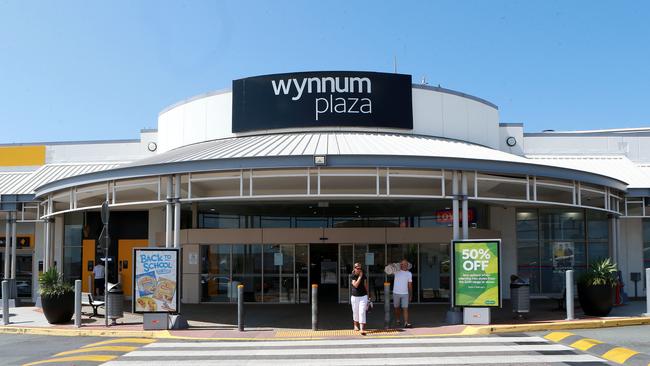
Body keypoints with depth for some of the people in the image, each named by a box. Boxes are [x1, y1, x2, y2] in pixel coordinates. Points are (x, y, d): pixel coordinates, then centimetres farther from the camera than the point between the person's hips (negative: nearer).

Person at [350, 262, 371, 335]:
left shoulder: (364, 276, 0)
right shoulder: (352, 276, -6)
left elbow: (366, 285, 10)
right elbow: (356, 285, -20)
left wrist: (367, 295, 14)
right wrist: (360, 277, -18)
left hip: (363, 297, 0)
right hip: (354, 297, 0)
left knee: (362, 312, -10)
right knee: (355, 312, 13)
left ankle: (362, 329, -14)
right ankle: (356, 325, 36)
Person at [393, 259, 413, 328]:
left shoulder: (409, 274, 6)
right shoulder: (397, 272, 0)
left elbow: (410, 285, 10)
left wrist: (411, 295, 10)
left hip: (405, 294, 0)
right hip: (396, 293, 0)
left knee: (405, 308, -8)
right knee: (397, 308, 12)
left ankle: (406, 323, -12)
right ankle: (397, 320, 31)